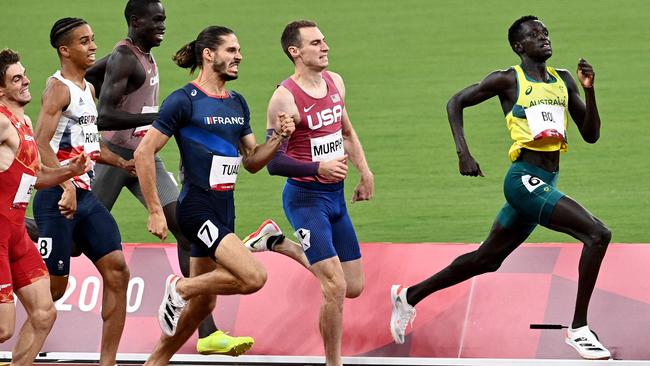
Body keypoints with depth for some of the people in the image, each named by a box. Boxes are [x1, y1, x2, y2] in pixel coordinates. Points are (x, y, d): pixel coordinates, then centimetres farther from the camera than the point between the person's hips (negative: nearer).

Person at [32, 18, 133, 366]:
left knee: (117, 271, -1)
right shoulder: (58, 88, -11)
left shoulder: (88, 89, 17)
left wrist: (123, 163, 26)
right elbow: (41, 143, -23)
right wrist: (67, 187, -32)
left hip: (84, 195, 9)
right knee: (54, 286, -6)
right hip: (58, 196, -9)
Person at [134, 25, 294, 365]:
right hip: (197, 208, -8)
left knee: (203, 303, 12)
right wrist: (155, 211, -15)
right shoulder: (184, 101, -11)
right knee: (254, 277, -21)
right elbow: (144, 152, -13)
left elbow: (252, 161, 17)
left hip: (223, 212, 8)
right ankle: (179, 289, -2)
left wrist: (278, 138, -2)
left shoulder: (238, 103, 12)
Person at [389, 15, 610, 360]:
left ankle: (408, 296, 34)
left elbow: (591, 134, 13)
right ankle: (579, 330, -16)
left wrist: (589, 90, -1)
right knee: (597, 234, -21)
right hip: (525, 180, -8)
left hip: (546, 184, 8)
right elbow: (456, 103, 4)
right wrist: (463, 153, -6)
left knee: (486, 260, 18)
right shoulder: (508, 80, -4)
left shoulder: (563, 80, 14)